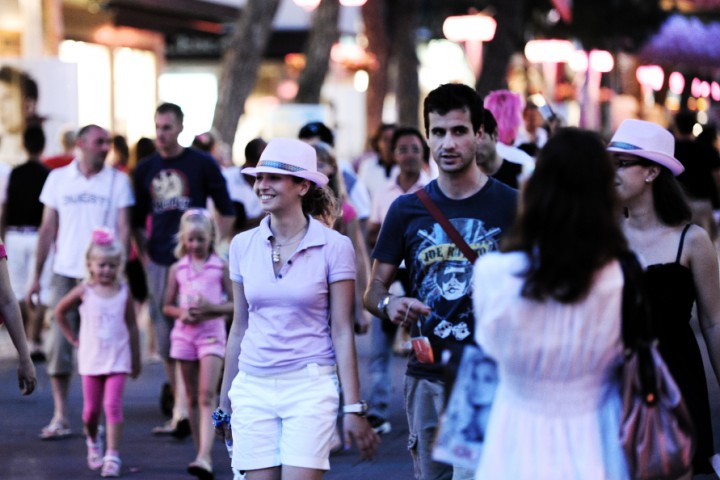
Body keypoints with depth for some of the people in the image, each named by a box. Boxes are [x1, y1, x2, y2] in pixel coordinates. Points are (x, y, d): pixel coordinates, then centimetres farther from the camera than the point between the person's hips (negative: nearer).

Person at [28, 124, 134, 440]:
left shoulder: (118, 181, 4)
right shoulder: (58, 178, 8)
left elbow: (123, 229, 1)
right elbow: (47, 229, 10)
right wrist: (36, 276, 6)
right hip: (65, 273, 1)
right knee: (59, 346, -3)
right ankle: (60, 417, 4)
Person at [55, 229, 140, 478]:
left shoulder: (124, 292, -1)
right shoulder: (84, 291, -3)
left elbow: (132, 326, 6)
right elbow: (60, 312, 10)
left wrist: (136, 359, 8)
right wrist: (73, 338, 8)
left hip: (118, 359, -1)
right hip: (91, 359, 1)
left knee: (113, 406, -10)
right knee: (91, 408, 8)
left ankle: (112, 456, -10)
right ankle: (93, 440, 39)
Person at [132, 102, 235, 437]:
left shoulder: (202, 164, 0)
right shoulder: (145, 170, 11)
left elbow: (226, 212, 5)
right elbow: (137, 221, 18)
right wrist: (144, 256, 8)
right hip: (159, 263, 5)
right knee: (165, 342, 7)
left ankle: (183, 411, -17)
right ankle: (180, 409, 16)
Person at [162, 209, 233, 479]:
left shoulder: (220, 267, 0)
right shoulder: (177, 269, 7)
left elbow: (236, 304, 0)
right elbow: (167, 306, 12)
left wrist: (211, 308, -16)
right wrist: (181, 313, -10)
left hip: (211, 333, -3)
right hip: (184, 333, 3)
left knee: (207, 396, -15)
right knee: (192, 398, 8)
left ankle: (204, 457, -26)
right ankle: (202, 454, 16)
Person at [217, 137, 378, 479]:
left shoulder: (334, 247, -3)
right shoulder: (243, 245, 7)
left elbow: (342, 331, -4)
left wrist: (353, 407, -7)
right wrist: (224, 399, 17)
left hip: (310, 387, -4)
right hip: (252, 387, 4)